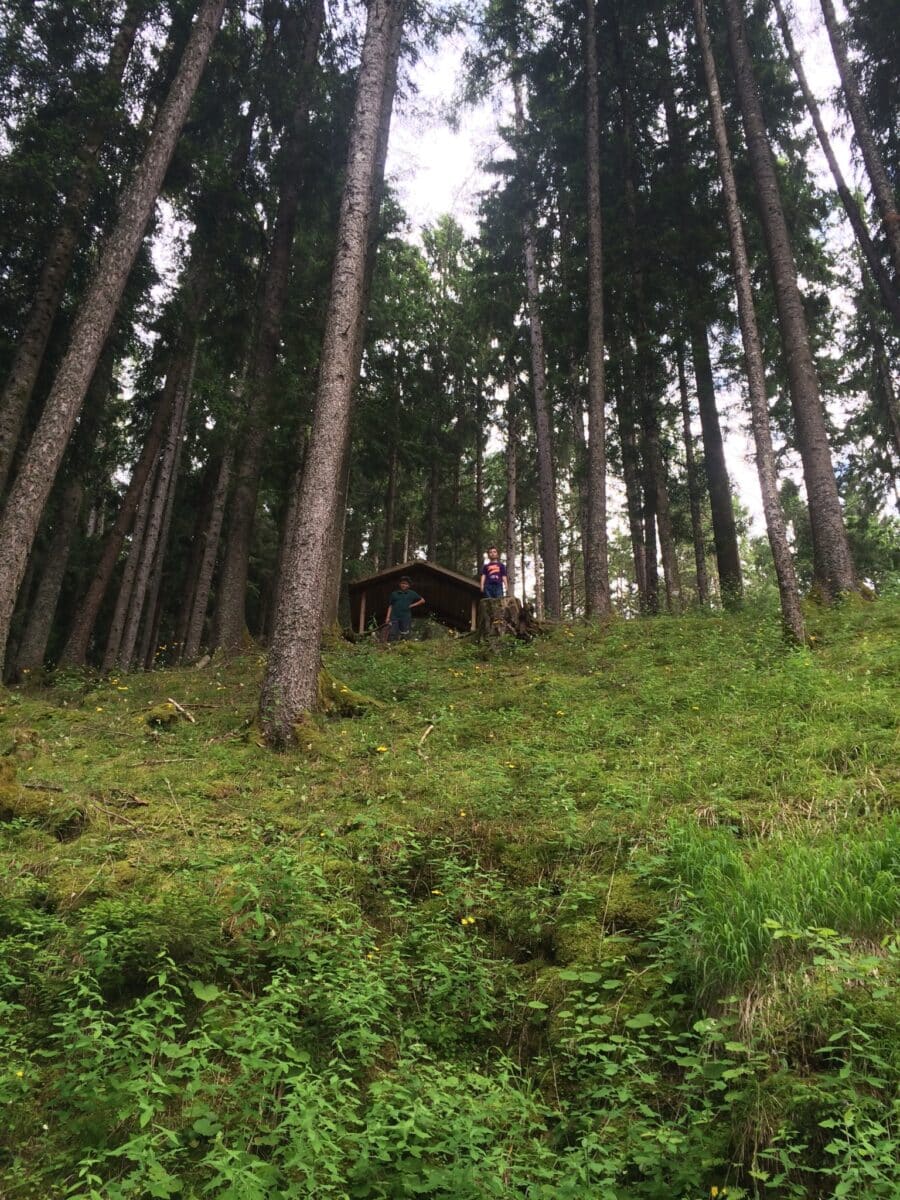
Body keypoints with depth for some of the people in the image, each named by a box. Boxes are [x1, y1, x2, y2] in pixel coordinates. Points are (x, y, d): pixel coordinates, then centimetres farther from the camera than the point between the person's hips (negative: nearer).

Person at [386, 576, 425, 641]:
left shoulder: (412, 594, 8)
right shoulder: (394, 594, 11)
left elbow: (422, 600, 13)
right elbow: (390, 606, 12)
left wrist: (412, 605, 3)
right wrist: (388, 617, 4)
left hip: (406, 618, -1)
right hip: (394, 617, 1)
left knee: (404, 637, 1)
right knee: (393, 635, -4)